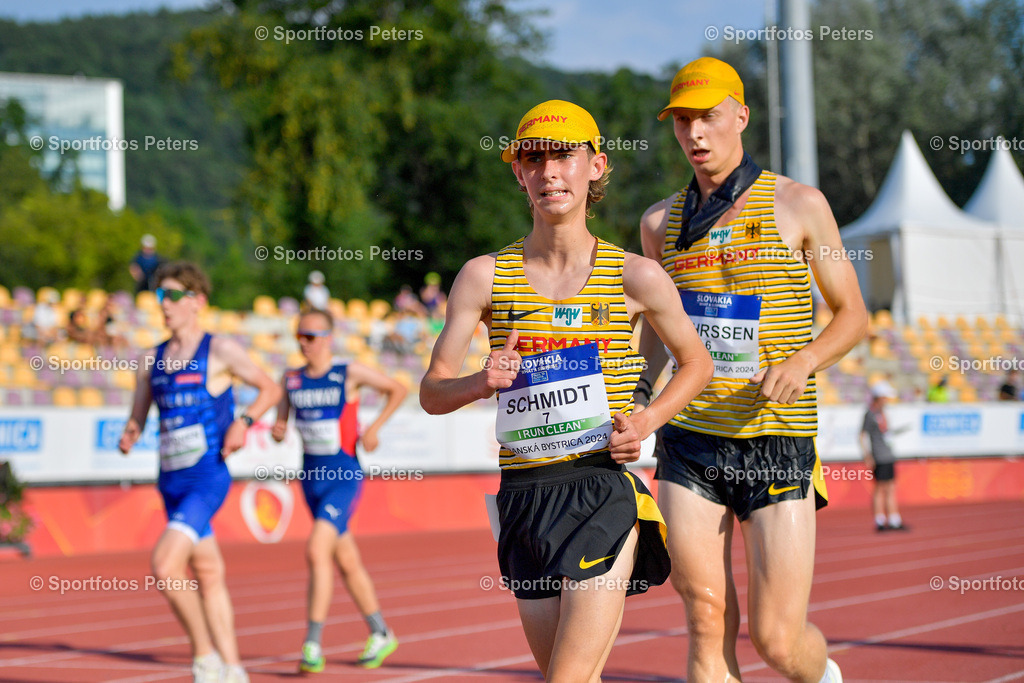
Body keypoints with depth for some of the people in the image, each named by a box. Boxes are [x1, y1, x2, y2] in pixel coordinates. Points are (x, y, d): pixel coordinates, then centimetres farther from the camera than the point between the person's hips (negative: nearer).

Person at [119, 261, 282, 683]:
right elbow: (138, 415, 17)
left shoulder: (220, 351, -4)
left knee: (165, 565, -20)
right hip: (171, 482, 6)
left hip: (208, 478, -6)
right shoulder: (152, 361, 11)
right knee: (208, 574, 13)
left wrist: (245, 421, -13)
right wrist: (130, 435, -5)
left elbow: (270, 390, 3)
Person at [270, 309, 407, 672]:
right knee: (347, 562, 15)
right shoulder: (291, 379, 4)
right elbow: (281, 421, 11)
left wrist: (375, 427, -6)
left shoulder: (350, 373, -7)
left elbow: (398, 389, 4)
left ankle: (313, 645, -19)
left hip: (344, 478, -6)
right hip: (312, 478, 6)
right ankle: (381, 634, 31)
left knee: (316, 550, -22)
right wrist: (277, 432, -12)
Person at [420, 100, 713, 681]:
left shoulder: (635, 277, 0)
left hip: (605, 489, -3)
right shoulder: (484, 277, 3)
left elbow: (697, 364, 14)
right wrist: (483, 383, -16)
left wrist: (646, 421, -4)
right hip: (525, 496, 3)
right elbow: (432, 393, 6)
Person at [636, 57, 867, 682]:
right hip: (689, 444, 3)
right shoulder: (662, 222, 10)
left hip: (778, 444, -3)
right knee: (708, 625, -3)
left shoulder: (798, 205, 0)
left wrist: (805, 361, -14)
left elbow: (854, 314, 5)